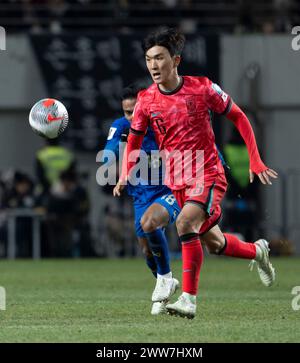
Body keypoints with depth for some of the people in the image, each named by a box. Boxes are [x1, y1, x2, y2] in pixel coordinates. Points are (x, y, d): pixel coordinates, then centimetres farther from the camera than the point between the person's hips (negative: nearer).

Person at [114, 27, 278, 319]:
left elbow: (238, 118, 1)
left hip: (208, 175, -5)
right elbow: (135, 138, 12)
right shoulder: (146, 101, -3)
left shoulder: (202, 88, -10)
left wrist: (255, 161, -3)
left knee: (185, 223, -29)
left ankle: (189, 299, -27)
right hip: (176, 182, 5)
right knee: (213, 243, 14)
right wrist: (126, 174, -4)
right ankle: (257, 251, 46)